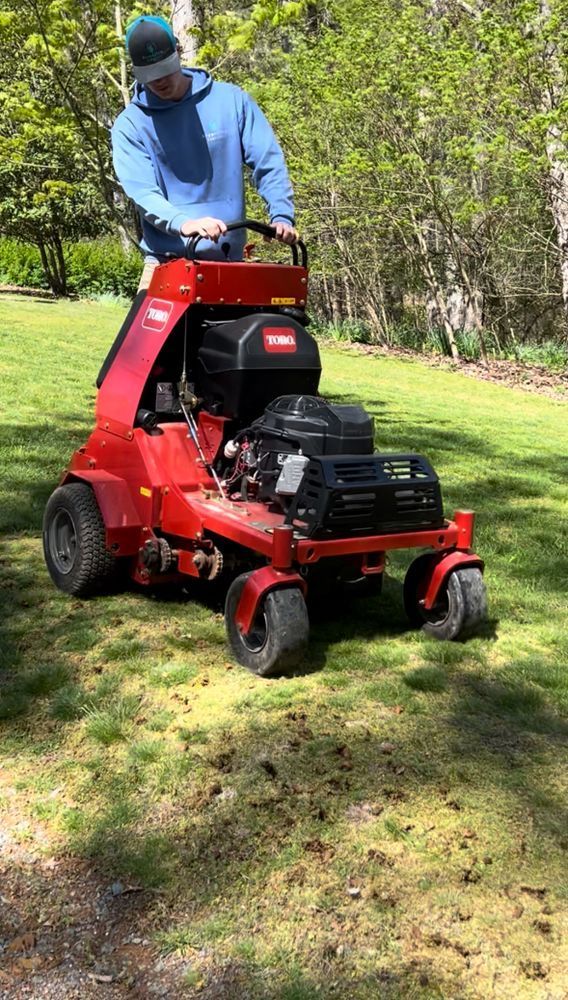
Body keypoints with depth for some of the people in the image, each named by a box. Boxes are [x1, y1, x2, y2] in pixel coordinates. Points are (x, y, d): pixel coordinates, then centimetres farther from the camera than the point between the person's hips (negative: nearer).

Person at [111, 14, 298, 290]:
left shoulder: (230, 100, 6)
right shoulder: (130, 124, 1)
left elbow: (268, 162, 5)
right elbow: (141, 191, -12)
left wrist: (281, 215, -12)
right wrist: (182, 223, -31)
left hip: (228, 260, 1)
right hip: (167, 261, -1)